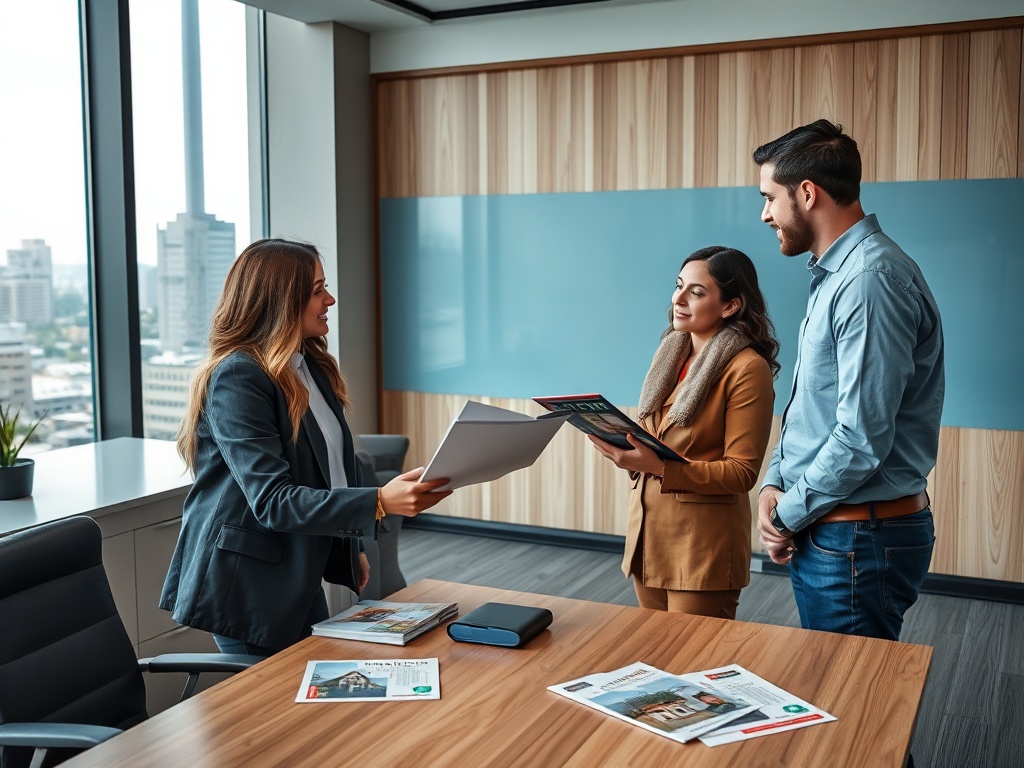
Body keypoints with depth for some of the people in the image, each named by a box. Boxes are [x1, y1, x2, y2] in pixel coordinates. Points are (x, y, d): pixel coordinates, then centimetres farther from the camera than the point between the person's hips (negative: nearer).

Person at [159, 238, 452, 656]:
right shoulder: (237, 377, -20)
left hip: (300, 576, 8)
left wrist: (350, 549, 17)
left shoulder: (312, 366, 7)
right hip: (247, 581, -8)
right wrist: (379, 502, -36)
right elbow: (272, 500, -27)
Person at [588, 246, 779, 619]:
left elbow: (742, 472, -14)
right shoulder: (671, 352, 11)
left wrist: (660, 467, -24)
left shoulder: (747, 368, -12)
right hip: (647, 527, 7)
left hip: (703, 539, -7)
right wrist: (624, 446, -5)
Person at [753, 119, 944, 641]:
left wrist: (789, 515, -12)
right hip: (828, 532, 10)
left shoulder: (871, 279, -20)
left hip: (860, 539, -10)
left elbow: (862, 438, -25)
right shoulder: (833, 275, 13)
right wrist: (775, 483, 3)